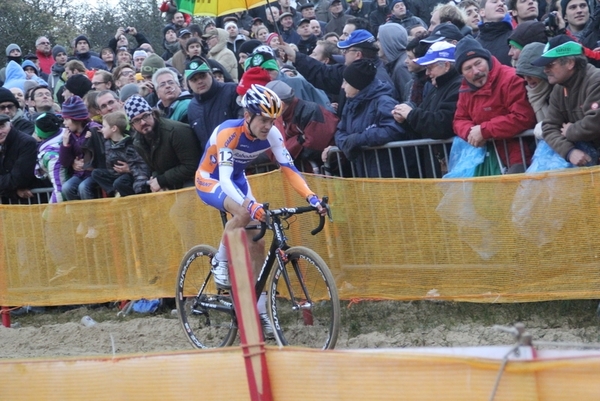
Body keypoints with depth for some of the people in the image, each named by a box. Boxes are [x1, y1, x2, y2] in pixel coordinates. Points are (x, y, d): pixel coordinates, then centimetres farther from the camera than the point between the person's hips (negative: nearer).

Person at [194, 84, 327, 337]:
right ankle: (220, 263, -13)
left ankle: (260, 311, 4)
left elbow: (288, 168, -18)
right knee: (244, 213, -36)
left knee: (256, 243, -4)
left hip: (237, 179, 6)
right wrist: (250, 205, -58)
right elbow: (224, 179, -43)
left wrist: (311, 198, -33)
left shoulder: (271, 134, -19)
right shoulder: (228, 132, -35)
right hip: (210, 180, -6)